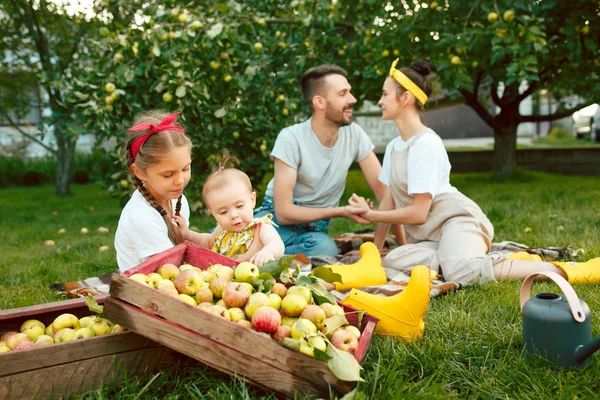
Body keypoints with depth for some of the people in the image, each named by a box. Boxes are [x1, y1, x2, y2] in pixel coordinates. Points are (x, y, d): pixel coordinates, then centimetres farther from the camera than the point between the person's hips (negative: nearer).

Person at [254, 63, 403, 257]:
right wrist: (340, 211, -21)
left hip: (315, 227, 4)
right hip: (277, 219, -4)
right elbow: (284, 212, -19)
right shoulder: (291, 139, -19)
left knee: (326, 248, -34)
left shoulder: (355, 134, -8)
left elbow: (382, 188, -7)